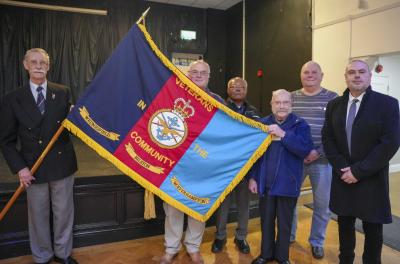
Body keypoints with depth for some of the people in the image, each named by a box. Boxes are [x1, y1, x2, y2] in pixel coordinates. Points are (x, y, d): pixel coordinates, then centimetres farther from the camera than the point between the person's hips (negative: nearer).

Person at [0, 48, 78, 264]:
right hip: (33, 167, 0)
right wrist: (19, 167, -9)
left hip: (62, 163, 1)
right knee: (38, 215, 13)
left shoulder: (63, 93, 1)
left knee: (63, 212, 13)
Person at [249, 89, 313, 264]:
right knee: (266, 220, 16)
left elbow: (306, 149, -20)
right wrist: (252, 177, 1)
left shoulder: (300, 125, -5)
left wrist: (282, 134, -26)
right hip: (266, 183, 2)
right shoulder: (262, 124, 2)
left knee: (284, 222, 14)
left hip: (287, 184, -2)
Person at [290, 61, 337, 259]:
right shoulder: (291, 98, 5)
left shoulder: (332, 98, -1)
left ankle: (317, 242, 31)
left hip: (322, 160, -1)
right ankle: (288, 236, 34)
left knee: (322, 204, 9)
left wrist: (318, 152, -15)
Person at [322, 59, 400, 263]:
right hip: (342, 177, 3)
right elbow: (327, 138, 4)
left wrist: (358, 171, -16)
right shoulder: (334, 105, 4)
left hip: (371, 179, -3)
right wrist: (341, 168, -9)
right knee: (345, 223, 16)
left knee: (372, 228, 10)